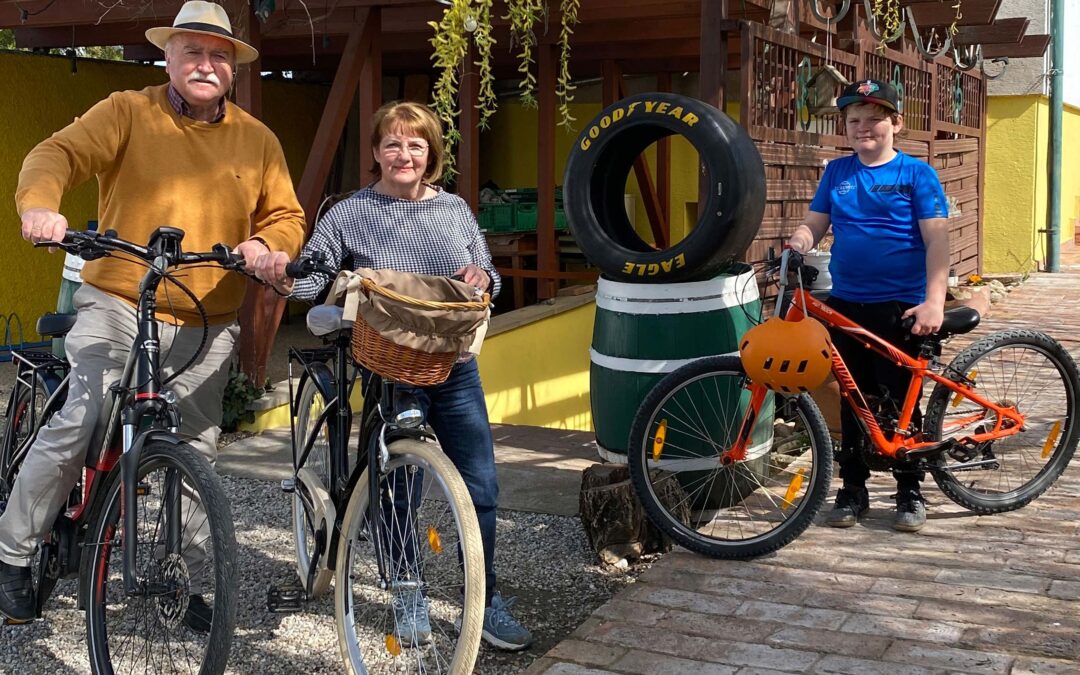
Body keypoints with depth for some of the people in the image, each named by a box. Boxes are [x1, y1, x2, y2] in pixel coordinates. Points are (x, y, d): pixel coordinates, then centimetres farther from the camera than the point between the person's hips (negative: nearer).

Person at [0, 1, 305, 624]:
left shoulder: (258, 140, 10)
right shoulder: (127, 113, 1)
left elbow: (287, 216, 10)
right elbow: (60, 153, -12)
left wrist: (269, 246, -14)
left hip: (208, 323, 3)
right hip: (118, 304, -3)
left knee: (197, 453, 8)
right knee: (78, 425, -16)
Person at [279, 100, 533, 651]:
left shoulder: (454, 209, 6)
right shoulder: (351, 214, -4)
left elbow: (489, 278, 12)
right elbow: (310, 276, -12)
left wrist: (483, 278, -11)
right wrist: (285, 276, -34)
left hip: (456, 371, 3)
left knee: (480, 489, 4)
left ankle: (486, 599, 20)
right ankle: (410, 599, 25)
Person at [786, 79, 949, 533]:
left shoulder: (916, 173, -4)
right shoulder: (836, 172, 8)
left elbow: (936, 240, -9)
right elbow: (814, 222, 9)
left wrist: (934, 300, -20)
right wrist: (800, 240, -16)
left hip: (900, 307, -3)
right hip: (846, 303, 4)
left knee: (900, 401, 4)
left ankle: (909, 490, 18)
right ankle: (853, 488, 20)